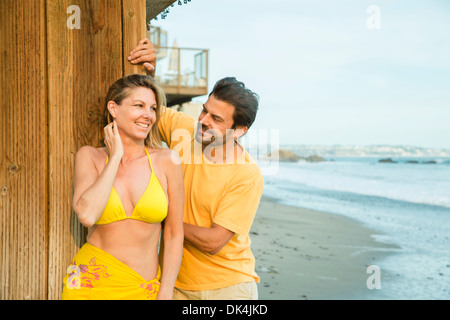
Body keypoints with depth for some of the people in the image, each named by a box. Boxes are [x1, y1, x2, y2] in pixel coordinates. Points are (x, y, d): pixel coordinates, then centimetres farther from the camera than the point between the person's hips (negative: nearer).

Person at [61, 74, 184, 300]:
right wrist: (115, 157, -12)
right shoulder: (89, 157, -2)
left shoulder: (166, 161, -5)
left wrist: (165, 294, -5)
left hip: (144, 288, 0)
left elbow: (174, 233, -1)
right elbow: (86, 215, -20)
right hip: (92, 284, 0)